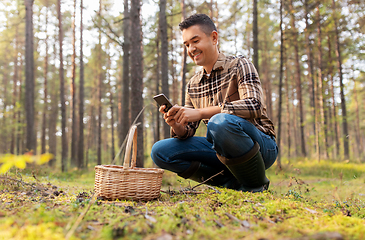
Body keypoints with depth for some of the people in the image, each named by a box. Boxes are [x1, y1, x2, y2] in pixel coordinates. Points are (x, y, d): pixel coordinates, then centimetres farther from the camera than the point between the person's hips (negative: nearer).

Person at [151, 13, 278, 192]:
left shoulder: (240, 65, -5)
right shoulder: (193, 85, 11)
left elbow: (254, 106, -24)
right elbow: (187, 132, 9)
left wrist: (200, 113, -30)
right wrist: (176, 125, -16)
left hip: (261, 146, -5)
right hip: (224, 151, 6)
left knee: (220, 122, -37)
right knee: (160, 151, -8)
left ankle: (257, 185, -10)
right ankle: (233, 183, -5)